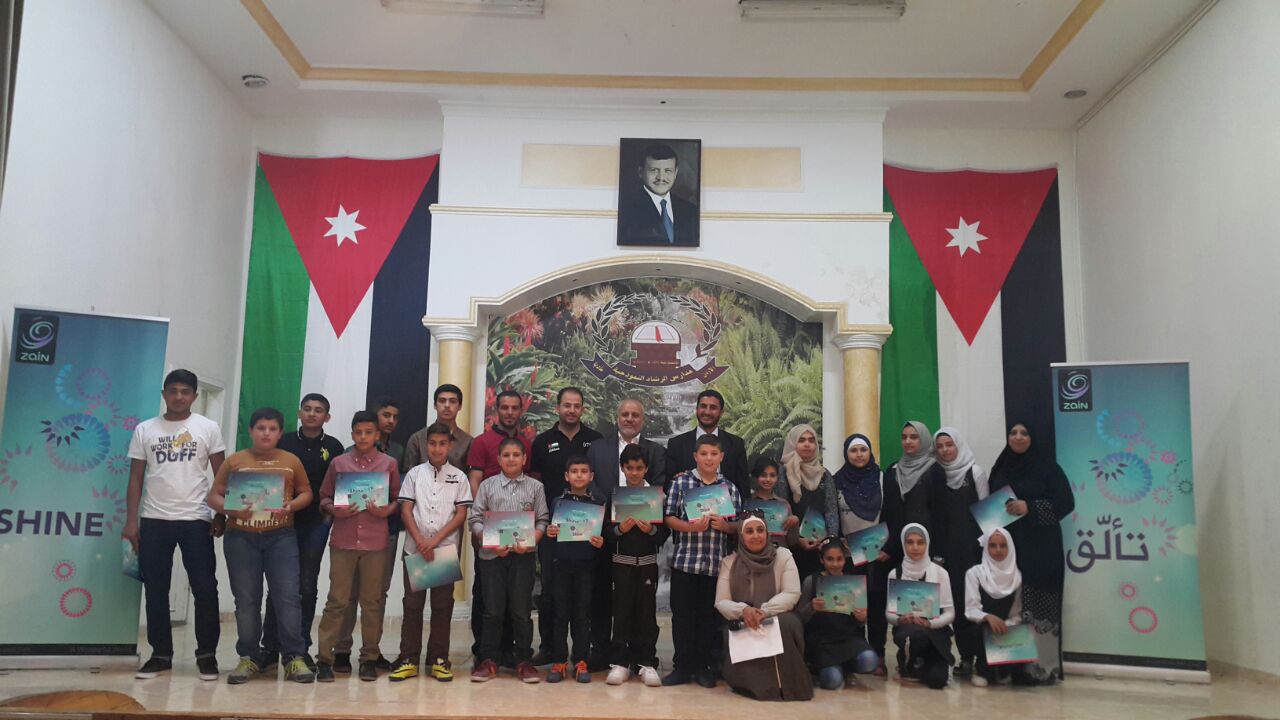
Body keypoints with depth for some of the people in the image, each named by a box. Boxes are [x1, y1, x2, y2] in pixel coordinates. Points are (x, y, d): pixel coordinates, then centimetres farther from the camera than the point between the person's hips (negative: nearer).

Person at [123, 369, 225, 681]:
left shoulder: (208, 428, 2)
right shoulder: (145, 430, 7)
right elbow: (136, 478, 8)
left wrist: (221, 516, -4)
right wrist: (131, 522, 1)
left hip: (196, 520, -2)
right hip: (154, 521, 2)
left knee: (205, 590, -2)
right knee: (156, 591, 7)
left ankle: (207, 654, 10)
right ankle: (161, 654, 19)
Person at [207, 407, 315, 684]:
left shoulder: (291, 461, 6)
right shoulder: (234, 461, 5)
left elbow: (306, 493, 10)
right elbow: (214, 496, 5)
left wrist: (291, 507, -10)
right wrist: (231, 510, -15)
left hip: (281, 537, 0)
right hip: (241, 538, 0)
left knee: (288, 597, -5)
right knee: (246, 601, 7)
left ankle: (294, 658, 3)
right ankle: (249, 658, 18)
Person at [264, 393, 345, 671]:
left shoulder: (333, 447, 4)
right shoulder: (284, 442, 5)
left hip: (316, 524, 0)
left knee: (307, 587, 4)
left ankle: (301, 648, 12)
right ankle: (270, 648, 10)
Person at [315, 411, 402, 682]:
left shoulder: (389, 464, 5)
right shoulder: (338, 463, 6)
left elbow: (398, 498, 8)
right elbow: (324, 497, 10)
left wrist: (387, 510, -11)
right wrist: (334, 510, -10)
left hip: (375, 541, 0)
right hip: (343, 540, 0)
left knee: (372, 601, 5)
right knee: (337, 600, 1)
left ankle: (369, 658, 14)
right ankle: (325, 658, 7)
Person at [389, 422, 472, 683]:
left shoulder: (459, 477, 4)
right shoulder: (414, 474, 5)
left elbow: (461, 514, -1)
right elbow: (406, 511, 1)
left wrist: (435, 540, -11)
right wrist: (420, 541, -10)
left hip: (446, 549, 0)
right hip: (415, 549, 0)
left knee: (442, 605, 4)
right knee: (412, 604, 3)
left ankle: (439, 659, 12)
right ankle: (408, 659, 10)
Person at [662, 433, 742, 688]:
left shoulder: (730, 488, 7)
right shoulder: (681, 481, 2)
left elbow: (737, 527, 9)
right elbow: (670, 518, -2)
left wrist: (724, 525, -11)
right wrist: (691, 527, -18)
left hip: (717, 562, 2)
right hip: (685, 560, -1)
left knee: (710, 616, 8)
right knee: (682, 615, 4)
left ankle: (704, 667, 21)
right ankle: (682, 666, 16)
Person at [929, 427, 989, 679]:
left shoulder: (975, 473, 1)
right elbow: (932, 515, 9)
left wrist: (985, 546, -6)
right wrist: (936, 551, 4)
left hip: (971, 547, -3)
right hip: (945, 549, 3)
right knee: (955, 601, 3)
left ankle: (973, 657, 2)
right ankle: (966, 656, 10)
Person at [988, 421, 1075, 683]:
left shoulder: (1047, 466, 0)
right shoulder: (999, 468, 13)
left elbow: (1066, 502, -7)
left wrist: (1030, 508, -16)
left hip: (1040, 548, -4)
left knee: (1038, 606, -6)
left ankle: (1044, 666, -1)